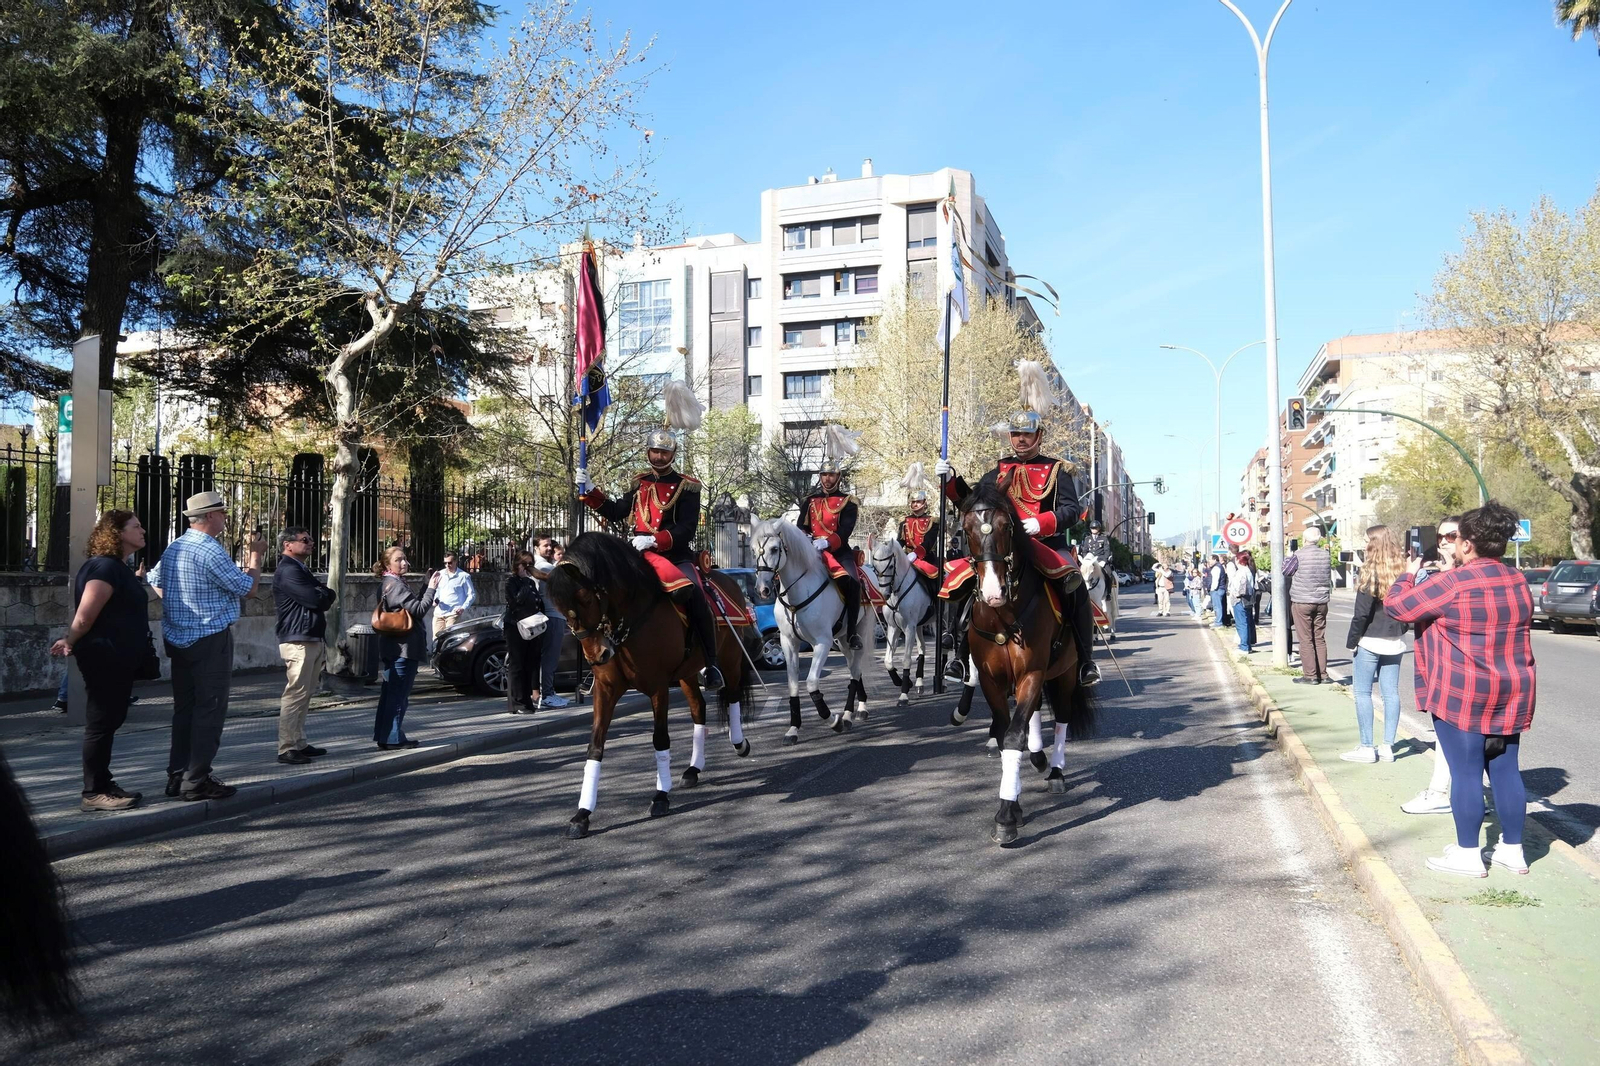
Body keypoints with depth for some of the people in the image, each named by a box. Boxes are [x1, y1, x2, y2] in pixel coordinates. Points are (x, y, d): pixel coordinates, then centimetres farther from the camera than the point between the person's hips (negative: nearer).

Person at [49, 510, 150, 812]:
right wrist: (71, 643, -11)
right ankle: (93, 793, 5)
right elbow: (84, 617, -22)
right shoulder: (106, 567, -18)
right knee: (100, 723, -3)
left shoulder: (120, 568, 15)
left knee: (109, 721, 15)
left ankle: (103, 784, 25)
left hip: (118, 658, 10)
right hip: (103, 657, -10)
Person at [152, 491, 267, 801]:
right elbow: (246, 587, -12)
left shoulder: (173, 548, 11)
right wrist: (256, 555, 2)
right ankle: (196, 781, -2)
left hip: (178, 640, 9)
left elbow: (156, 583, 23)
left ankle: (177, 777, 18)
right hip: (211, 640, -9)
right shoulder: (210, 550, -17)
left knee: (184, 708, 13)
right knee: (210, 710, -4)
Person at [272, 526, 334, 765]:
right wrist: (322, 594, 2)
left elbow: (328, 596, 19)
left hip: (313, 640, 10)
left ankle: (299, 743, 18)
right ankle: (287, 748, -8)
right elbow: (317, 599, -17)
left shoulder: (301, 569, 22)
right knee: (295, 695, -10)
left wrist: (321, 595, -1)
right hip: (298, 641, -10)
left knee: (304, 695, 12)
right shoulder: (288, 570, -11)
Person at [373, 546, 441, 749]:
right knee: (399, 694, -5)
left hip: (391, 648, 10)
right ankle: (393, 738, -2)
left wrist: (427, 587, 9)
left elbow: (413, 604, 17)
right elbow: (419, 610, -19)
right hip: (404, 648, -10)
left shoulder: (389, 584, 16)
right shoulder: (397, 585, -15)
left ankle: (383, 736, 20)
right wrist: (431, 588, -15)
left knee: (390, 693, 14)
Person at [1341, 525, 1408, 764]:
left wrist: (1351, 642, -6)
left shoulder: (1371, 574, -13)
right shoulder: (1402, 573, 4)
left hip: (1369, 642, -6)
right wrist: (1399, 631, 18)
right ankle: (1387, 746, 13)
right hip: (1395, 643, 6)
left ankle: (1367, 748, 3)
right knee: (1391, 692, 9)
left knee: (1363, 693, 2)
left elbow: (1361, 614, -13)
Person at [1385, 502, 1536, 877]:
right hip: (1511, 694, 7)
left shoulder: (1451, 584, -17)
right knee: (1505, 770, 13)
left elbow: (1396, 606, -9)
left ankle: (1468, 854, 7)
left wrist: (1409, 574, 7)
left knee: (1466, 773, 0)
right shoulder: (1518, 582, 7)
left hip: (1462, 696, -7)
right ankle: (1512, 849, 22)